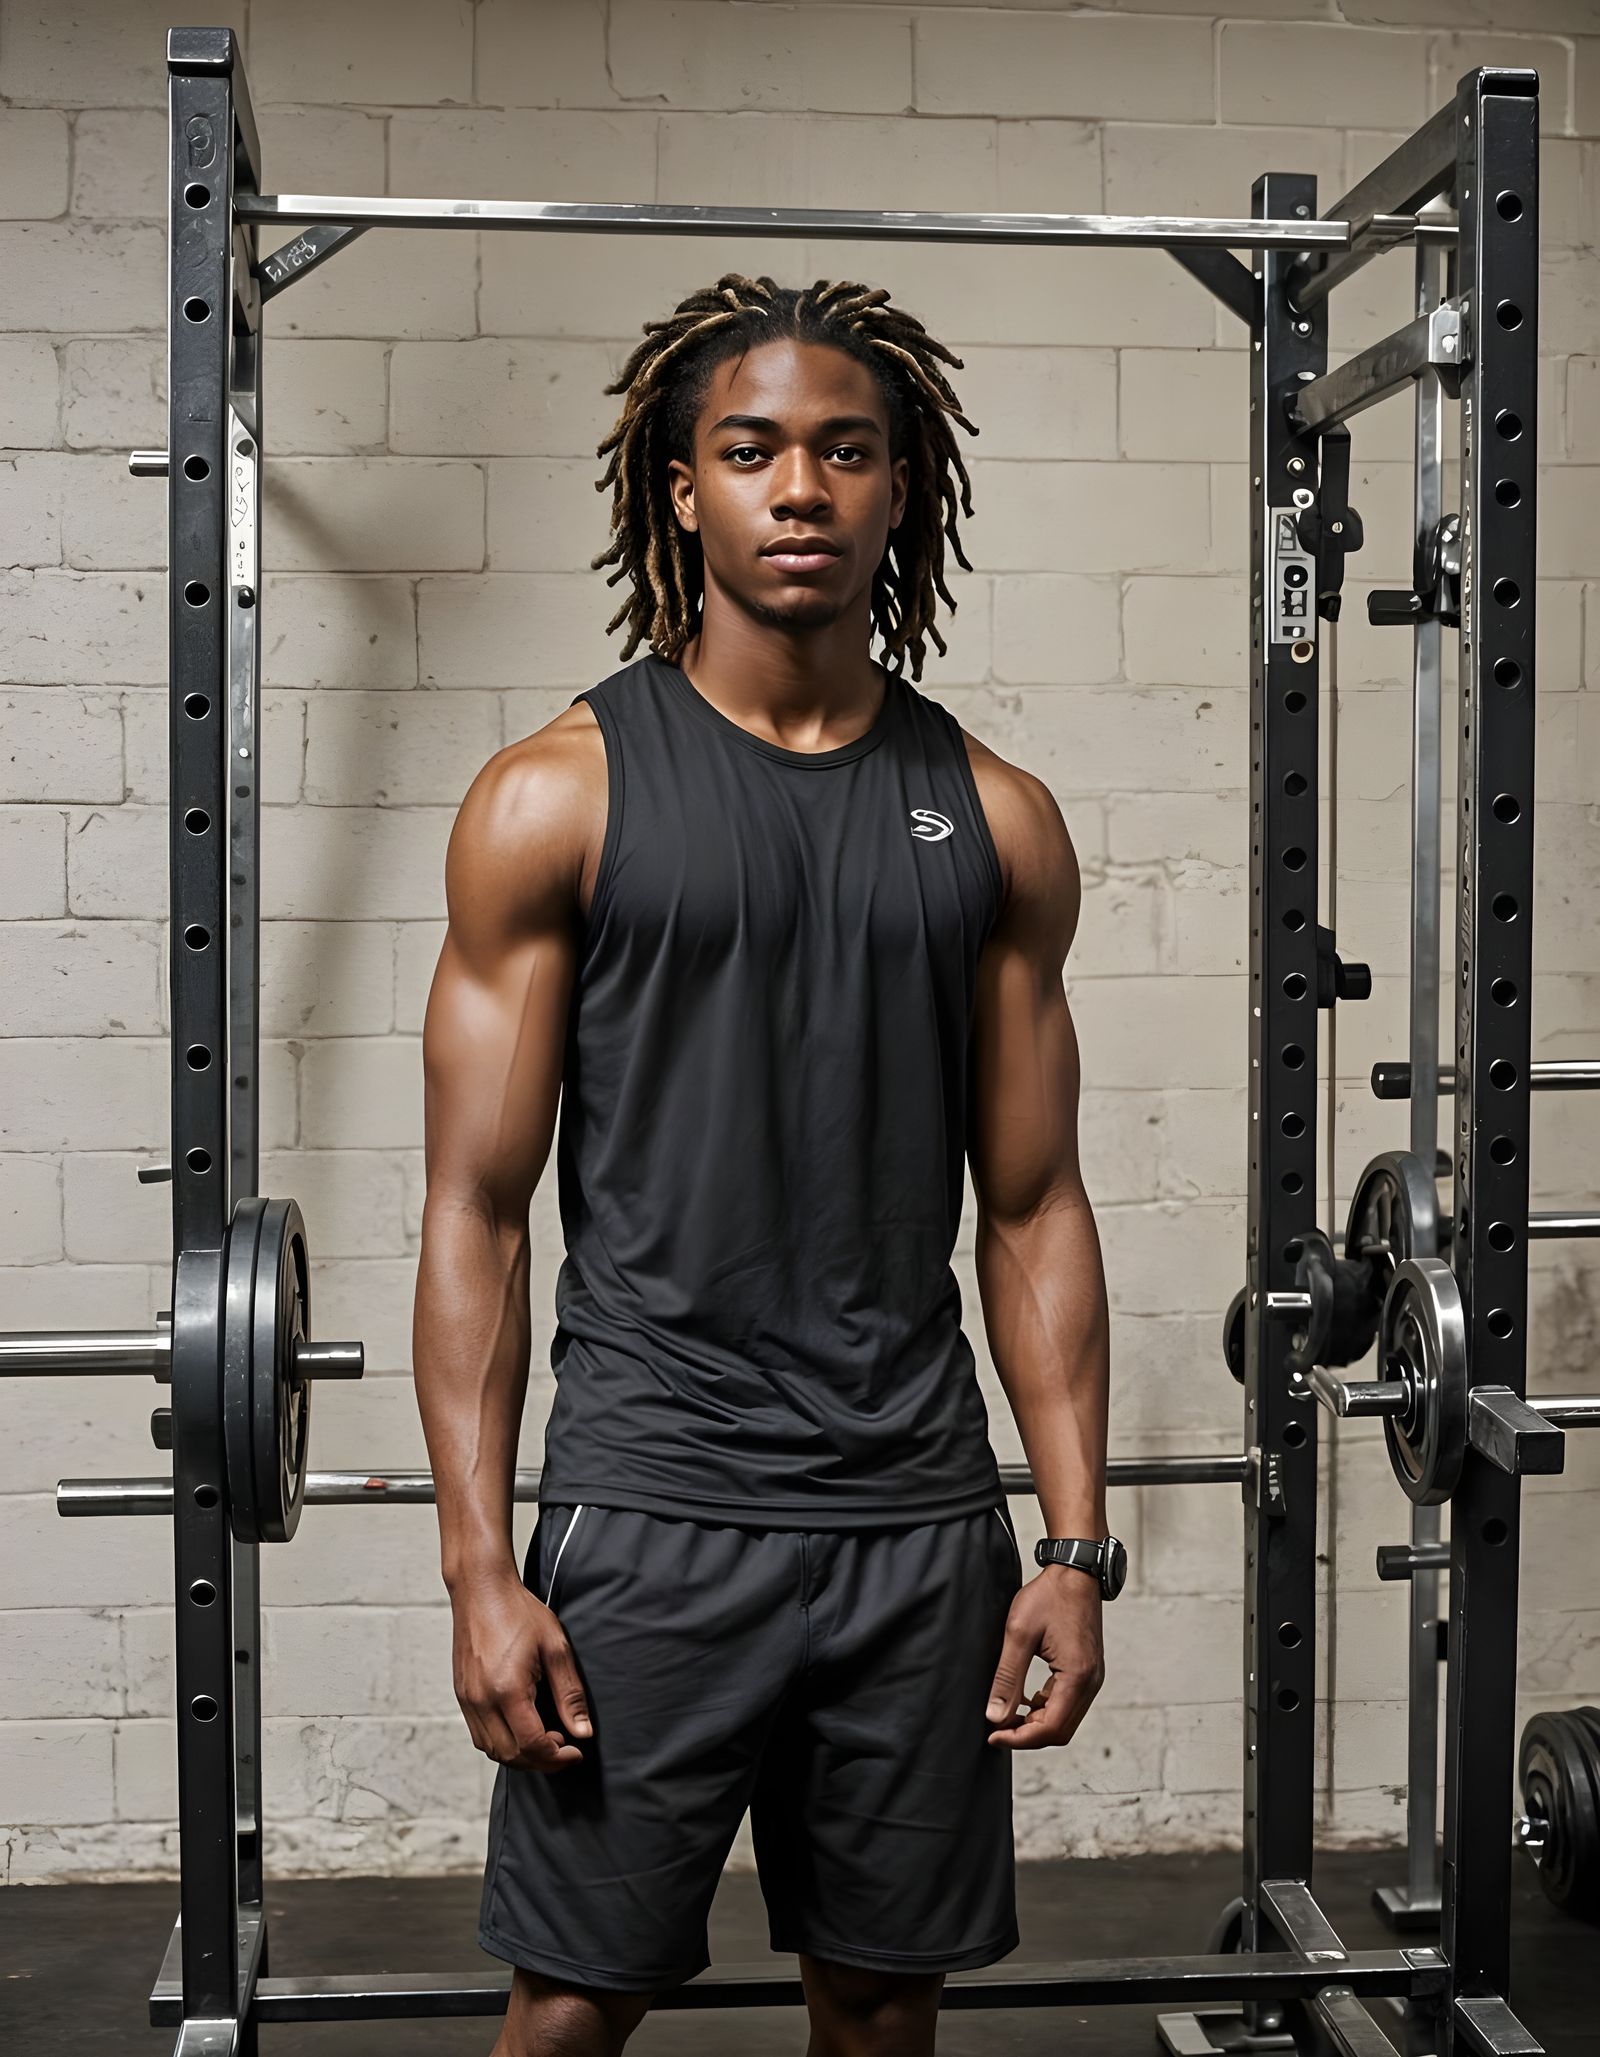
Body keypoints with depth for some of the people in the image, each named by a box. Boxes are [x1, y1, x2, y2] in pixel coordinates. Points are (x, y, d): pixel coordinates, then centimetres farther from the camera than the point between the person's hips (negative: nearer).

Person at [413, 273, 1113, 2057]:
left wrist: (1077, 1543, 3)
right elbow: (477, 1206, -4)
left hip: (921, 1522, 3)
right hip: (648, 1512, -2)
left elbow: (1033, 1206, 8)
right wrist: (478, 1566, -9)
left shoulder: (993, 817, 6)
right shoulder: (556, 797, -3)